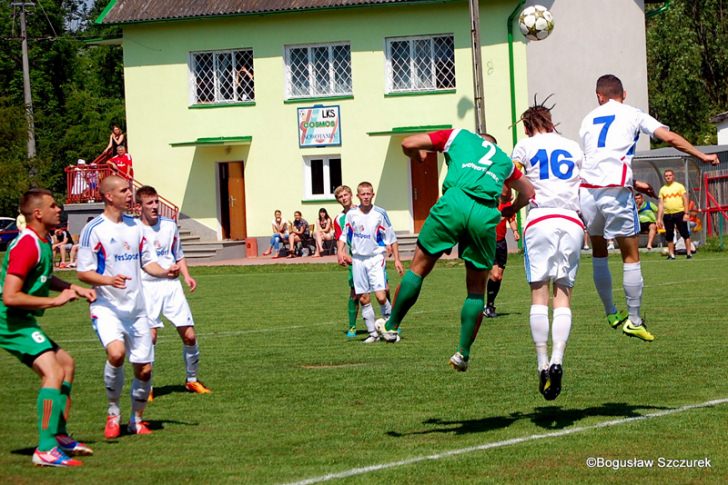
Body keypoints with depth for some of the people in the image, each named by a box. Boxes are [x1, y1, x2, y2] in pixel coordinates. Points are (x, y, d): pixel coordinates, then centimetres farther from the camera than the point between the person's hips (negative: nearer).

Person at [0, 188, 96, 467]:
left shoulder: (43, 240, 11)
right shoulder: (27, 245, -21)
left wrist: (72, 288, 15)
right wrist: (54, 301, -22)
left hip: (23, 321, 11)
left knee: (66, 363, 21)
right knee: (53, 372, -23)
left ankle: (59, 436, 26)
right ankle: (45, 451, -26)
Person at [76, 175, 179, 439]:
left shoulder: (135, 226, 9)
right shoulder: (94, 229, -9)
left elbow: (147, 261, 15)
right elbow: (83, 272, -8)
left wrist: (165, 272, -6)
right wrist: (108, 280, -26)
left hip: (136, 308, 6)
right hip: (107, 307, -6)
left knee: (144, 368, 4)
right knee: (116, 353, -29)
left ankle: (137, 419, 26)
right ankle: (113, 412, -8)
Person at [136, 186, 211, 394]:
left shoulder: (170, 226, 9)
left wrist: (186, 276, 6)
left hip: (171, 285, 4)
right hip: (147, 286, -4)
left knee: (189, 336, 0)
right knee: (150, 337, -12)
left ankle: (192, 379, 19)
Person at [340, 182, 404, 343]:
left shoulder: (380, 213, -5)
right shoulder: (351, 214, 3)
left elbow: (391, 238, 0)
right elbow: (344, 236, 16)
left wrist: (397, 260, -3)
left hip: (376, 258, -3)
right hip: (358, 259, 3)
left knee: (381, 296, -16)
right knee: (363, 299, 3)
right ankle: (373, 333, 12)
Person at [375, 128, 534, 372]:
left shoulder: (460, 136, 26)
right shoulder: (504, 160, 33)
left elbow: (408, 144, 20)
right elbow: (529, 191, 45)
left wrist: (418, 155, 40)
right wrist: (510, 210, 57)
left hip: (455, 201, -2)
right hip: (486, 215, 2)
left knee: (419, 267, 13)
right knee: (476, 288, 14)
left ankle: (390, 326, 20)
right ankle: (463, 353, 13)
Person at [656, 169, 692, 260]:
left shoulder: (679, 186, 4)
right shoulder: (662, 189, 11)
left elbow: (685, 200, 1)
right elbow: (660, 204, 10)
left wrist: (686, 213, -9)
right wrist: (659, 218, 4)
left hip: (679, 213, -3)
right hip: (667, 215, 3)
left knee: (685, 234, -3)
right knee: (669, 236, 4)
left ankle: (689, 252, 2)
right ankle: (671, 254, 11)